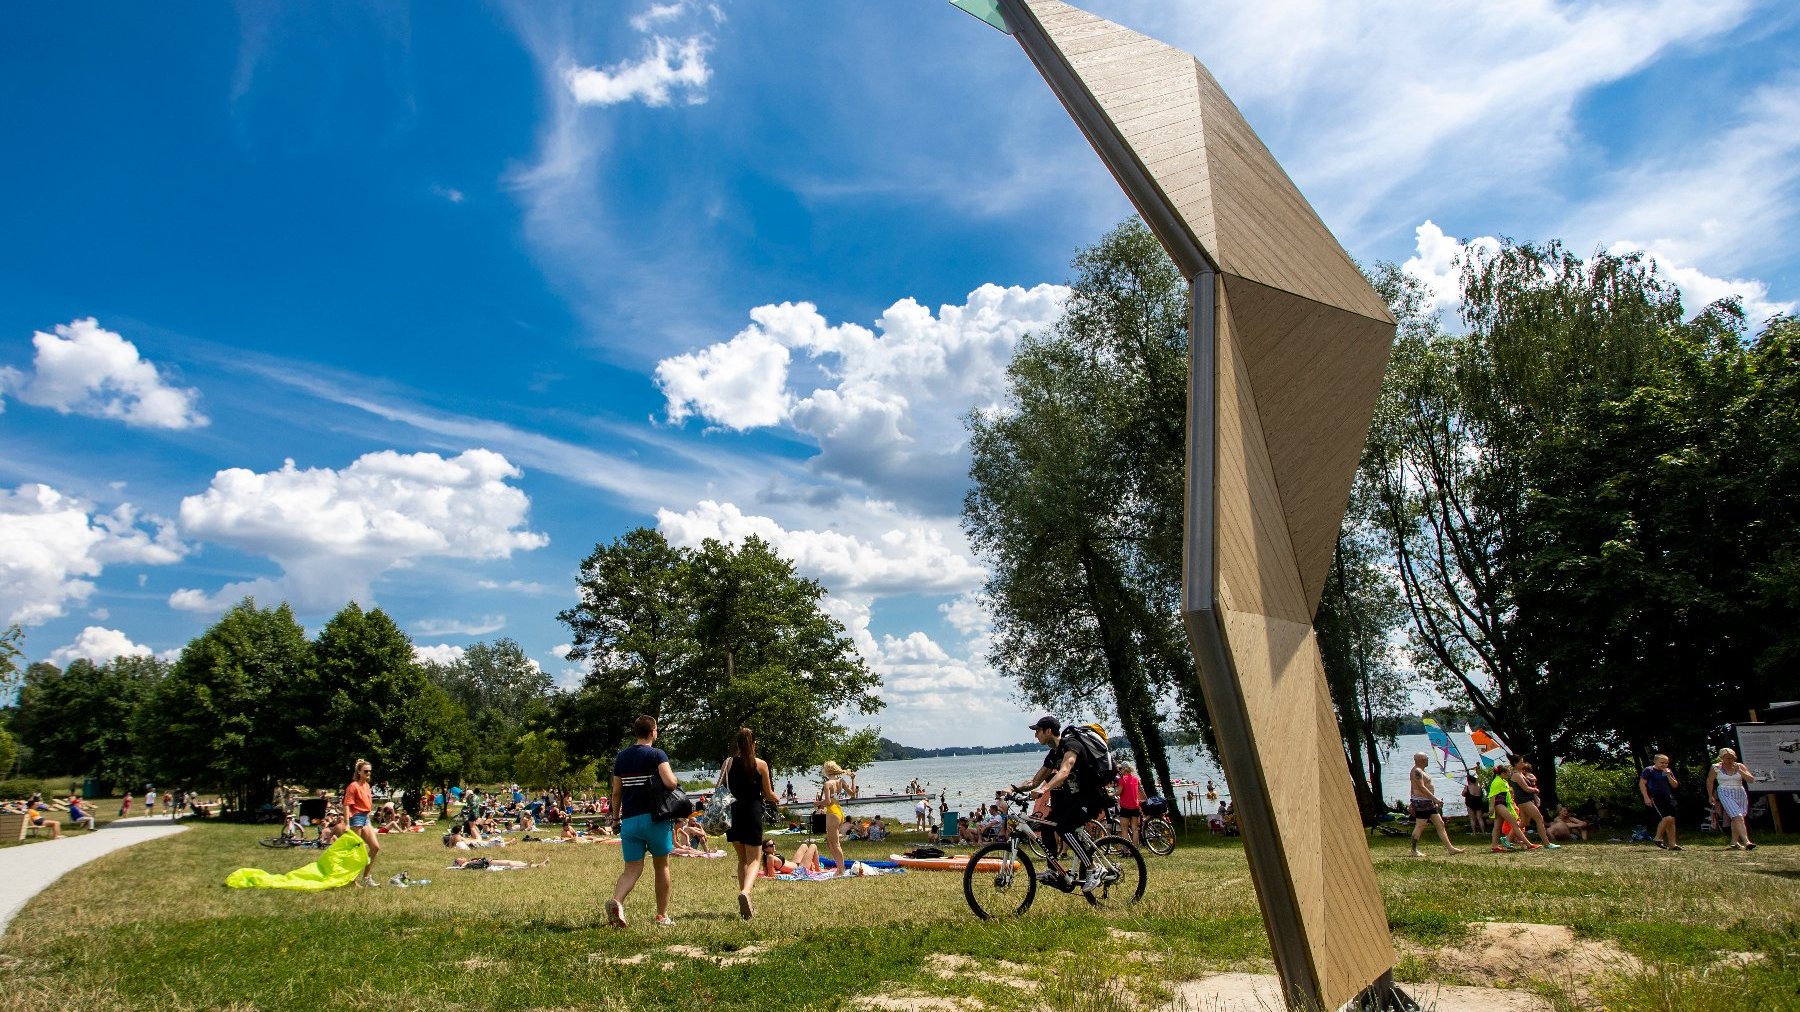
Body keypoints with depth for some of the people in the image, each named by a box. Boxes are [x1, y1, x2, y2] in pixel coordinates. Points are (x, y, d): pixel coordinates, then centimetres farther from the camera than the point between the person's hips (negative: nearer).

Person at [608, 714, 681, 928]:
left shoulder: (621, 757, 10)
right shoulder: (657, 754, -7)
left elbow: (616, 792, 12)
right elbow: (670, 782, -19)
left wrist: (616, 818, 20)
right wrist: (676, 781, 3)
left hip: (629, 820, 4)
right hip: (654, 818, -4)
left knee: (632, 869, 4)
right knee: (661, 866, 11)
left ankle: (616, 901, -24)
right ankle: (662, 916, 16)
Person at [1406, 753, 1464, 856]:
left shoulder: (1420, 770, 19)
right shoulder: (1417, 771, -14)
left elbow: (1413, 788, 22)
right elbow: (1421, 787, -23)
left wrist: (1412, 803, 23)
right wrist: (1435, 798, -24)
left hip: (1429, 803, 11)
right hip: (1422, 802, -11)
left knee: (1440, 824, 10)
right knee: (1419, 826, -7)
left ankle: (1450, 848, 13)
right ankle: (1414, 851, -2)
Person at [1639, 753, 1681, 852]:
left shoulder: (1667, 771, 15)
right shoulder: (1649, 770, -4)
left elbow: (1675, 785, 11)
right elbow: (1642, 783, -8)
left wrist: (1668, 775, -6)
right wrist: (1646, 797, -16)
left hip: (1668, 799, 7)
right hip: (1655, 799, -7)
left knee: (1672, 821, 3)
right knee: (1667, 818, -20)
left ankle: (1672, 844, 9)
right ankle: (1658, 838, -3)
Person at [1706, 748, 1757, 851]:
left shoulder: (1740, 766, 3)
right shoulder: (1716, 768, -2)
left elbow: (1751, 780, -4)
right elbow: (1709, 781, 10)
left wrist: (1739, 771, -15)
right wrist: (1710, 796, 11)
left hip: (1740, 794, 4)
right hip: (1725, 794, -4)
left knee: (1735, 819, 8)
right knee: (1738, 817, -17)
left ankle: (1734, 842, 21)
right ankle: (1746, 842, -26)